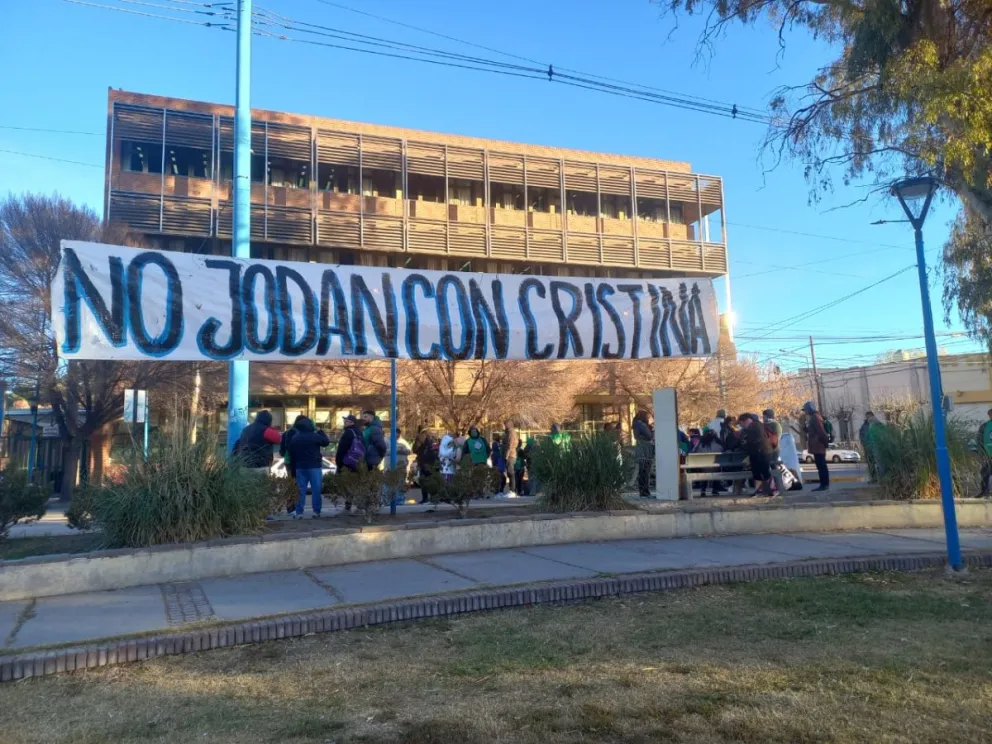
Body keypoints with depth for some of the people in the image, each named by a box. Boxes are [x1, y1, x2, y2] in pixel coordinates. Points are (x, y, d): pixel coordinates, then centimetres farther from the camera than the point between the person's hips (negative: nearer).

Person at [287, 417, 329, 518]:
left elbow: (291, 454, 10)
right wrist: (321, 431, 13)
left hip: (300, 467, 4)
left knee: (301, 490, 7)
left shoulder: (294, 438, 5)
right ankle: (316, 512, 1)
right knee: (316, 489, 1)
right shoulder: (315, 436, -11)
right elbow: (326, 442, 3)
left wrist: (295, 464, 18)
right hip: (314, 466, -4)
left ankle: (299, 512, 6)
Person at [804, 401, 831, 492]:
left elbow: (821, 431, -21)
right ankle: (823, 484, 15)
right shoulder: (812, 418, 18)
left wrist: (825, 443, -19)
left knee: (821, 465, -8)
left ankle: (825, 485, -7)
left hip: (818, 446, -10)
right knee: (820, 465, 11)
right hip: (816, 446, 10)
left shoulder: (815, 417, -15)